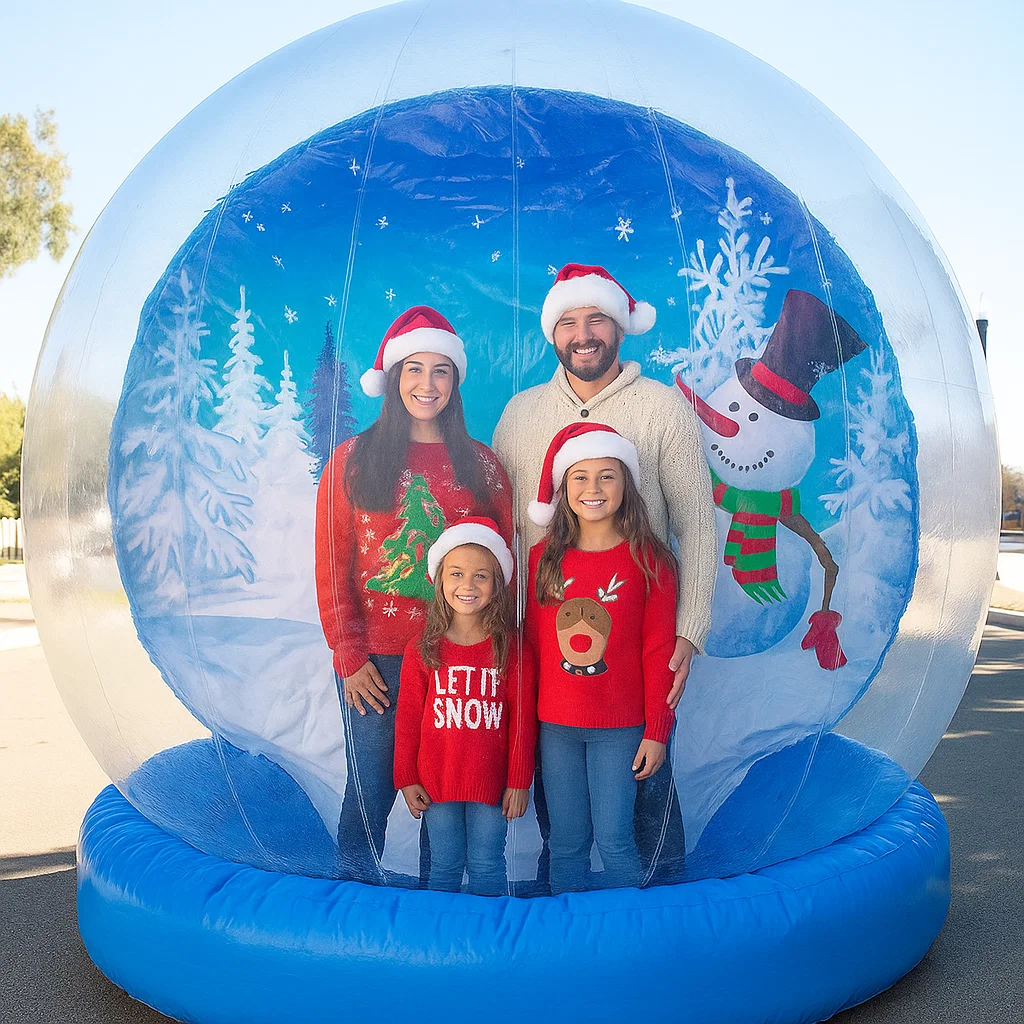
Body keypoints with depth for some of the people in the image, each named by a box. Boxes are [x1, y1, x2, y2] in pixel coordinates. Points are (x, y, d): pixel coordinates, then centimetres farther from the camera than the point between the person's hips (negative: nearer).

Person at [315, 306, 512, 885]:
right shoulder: (353, 459, 3)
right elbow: (331, 566, 1)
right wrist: (350, 656, -5)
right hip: (377, 662, -1)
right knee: (370, 794, 4)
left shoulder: (482, 465, 7)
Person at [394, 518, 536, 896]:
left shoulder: (513, 650, -7)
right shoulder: (422, 650, -4)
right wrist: (406, 779, 1)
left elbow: (523, 720, -4)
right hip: (436, 780, 1)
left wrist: (519, 782, -3)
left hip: (491, 782, -1)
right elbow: (408, 718, 1)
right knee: (444, 866, 15)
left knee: (487, 868, 11)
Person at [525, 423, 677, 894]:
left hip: (620, 728, -2)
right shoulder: (543, 557, 3)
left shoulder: (648, 561, -5)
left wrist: (656, 731, -4)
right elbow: (532, 643, 8)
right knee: (566, 843, 11)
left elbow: (659, 651, -3)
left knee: (614, 840, 0)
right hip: (555, 727, 3)